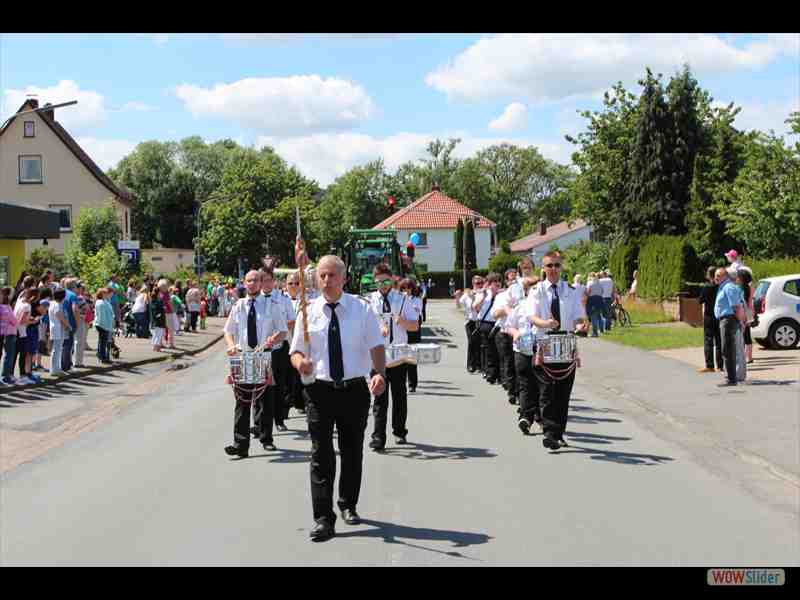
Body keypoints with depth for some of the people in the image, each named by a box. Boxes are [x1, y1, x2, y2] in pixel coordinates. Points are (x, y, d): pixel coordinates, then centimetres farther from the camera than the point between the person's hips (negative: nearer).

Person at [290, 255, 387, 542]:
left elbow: (377, 346, -5)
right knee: (321, 455, -3)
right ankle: (323, 519, 0)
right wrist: (300, 361, -18)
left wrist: (379, 373, -24)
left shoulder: (362, 308, -1)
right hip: (320, 390, 0)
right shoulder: (309, 312, 2)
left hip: (355, 389, 0)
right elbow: (296, 351, 6)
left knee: (352, 452, 14)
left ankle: (348, 505, 34)